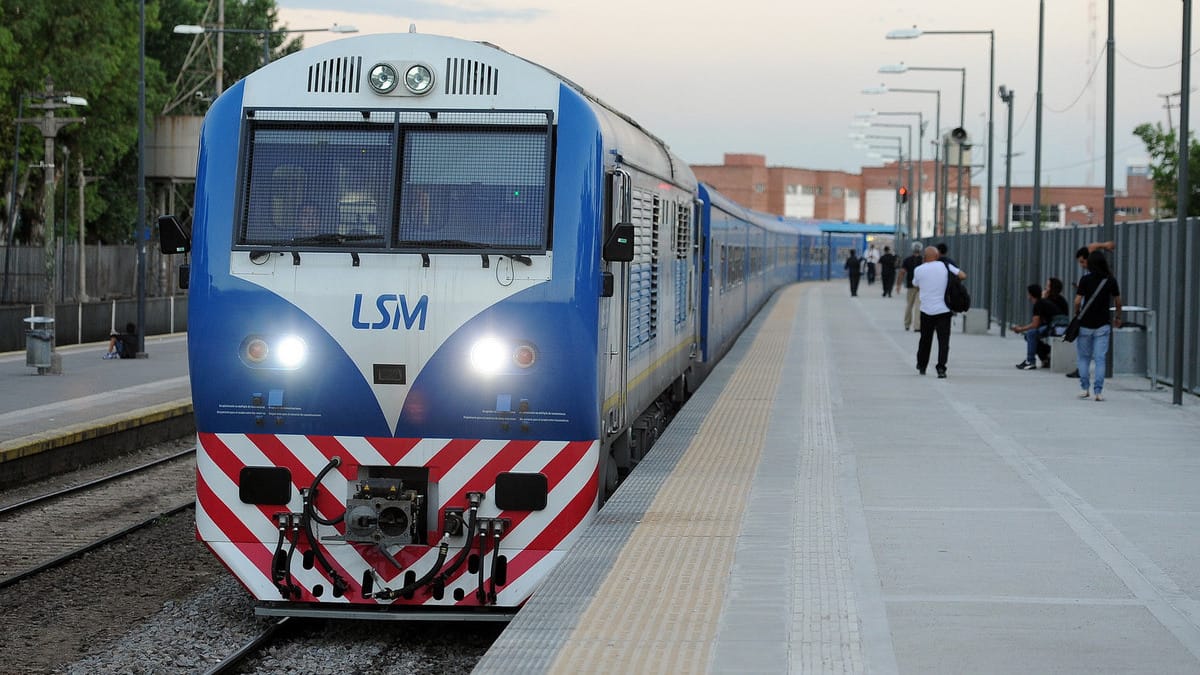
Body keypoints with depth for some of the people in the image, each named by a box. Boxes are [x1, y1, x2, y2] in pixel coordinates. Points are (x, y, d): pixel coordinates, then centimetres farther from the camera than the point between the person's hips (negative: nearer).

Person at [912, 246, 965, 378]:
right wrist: (951, 278, 15)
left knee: (925, 339, 18)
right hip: (943, 310, -1)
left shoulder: (919, 270, -1)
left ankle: (921, 366, 31)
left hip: (926, 310, 1)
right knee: (943, 341, -1)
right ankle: (941, 368, -13)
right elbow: (963, 276, -3)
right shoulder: (945, 266, -1)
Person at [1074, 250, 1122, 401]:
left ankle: (1084, 388, 12)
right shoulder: (1111, 280, -1)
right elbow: (1117, 301, 7)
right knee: (1100, 359, 2)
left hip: (1085, 323, -1)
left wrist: (1077, 314, 8)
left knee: (1083, 357, 13)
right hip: (1103, 324, 1)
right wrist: (1118, 317, 23)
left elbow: (1078, 301, -12)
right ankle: (1098, 391, -4)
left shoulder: (1086, 279, -9)